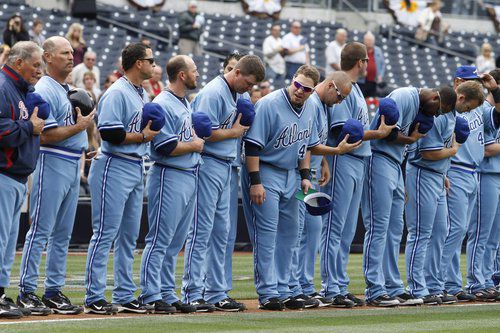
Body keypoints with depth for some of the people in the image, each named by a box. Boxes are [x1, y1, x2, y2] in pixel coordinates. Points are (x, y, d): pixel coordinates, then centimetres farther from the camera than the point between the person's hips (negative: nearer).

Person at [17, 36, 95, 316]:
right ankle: (27, 292, -4)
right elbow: (45, 135, -19)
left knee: (62, 234, 10)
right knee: (41, 231, -7)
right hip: (52, 164, -9)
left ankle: (54, 291, 15)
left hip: (73, 166, 9)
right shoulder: (45, 90, -12)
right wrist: (79, 127, -14)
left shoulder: (68, 90, 18)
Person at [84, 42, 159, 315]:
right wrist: (144, 136, -14)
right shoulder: (117, 93, -14)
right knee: (105, 233, -8)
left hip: (136, 169, 10)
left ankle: (124, 296, 17)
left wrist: (151, 131, 3)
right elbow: (110, 133, -22)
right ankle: (94, 299, -6)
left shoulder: (142, 95, 16)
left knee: (129, 236, 12)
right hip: (115, 167, -10)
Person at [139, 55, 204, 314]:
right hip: (170, 177, -10)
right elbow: (166, 147, -20)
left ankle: (168, 295, 16)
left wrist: (197, 138, 5)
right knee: (160, 240, -7)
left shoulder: (185, 104, 16)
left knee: (175, 243, 12)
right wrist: (194, 145, -8)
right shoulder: (163, 104, -14)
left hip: (189, 176, 10)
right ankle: (151, 295, -5)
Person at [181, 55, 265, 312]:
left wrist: (240, 126, 0)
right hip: (208, 164, -10)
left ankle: (216, 294, 16)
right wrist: (234, 131, -9)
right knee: (201, 231, -8)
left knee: (220, 232, 11)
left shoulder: (236, 94, 14)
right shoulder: (214, 93, -15)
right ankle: (193, 295, -6)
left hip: (225, 166, 10)